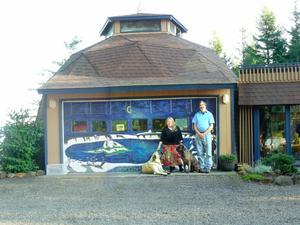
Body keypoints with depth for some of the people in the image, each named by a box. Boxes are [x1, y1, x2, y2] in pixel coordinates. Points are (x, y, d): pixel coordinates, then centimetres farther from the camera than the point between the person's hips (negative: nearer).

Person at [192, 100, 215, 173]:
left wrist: (204, 134, -10)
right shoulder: (196, 115, 13)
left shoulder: (209, 114, 7)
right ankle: (202, 168, 5)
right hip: (198, 135, 2)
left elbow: (211, 126, 0)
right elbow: (194, 126, 8)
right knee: (200, 153, 1)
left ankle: (208, 168, -4)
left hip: (207, 134, -2)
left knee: (208, 153, -5)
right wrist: (199, 134, -7)